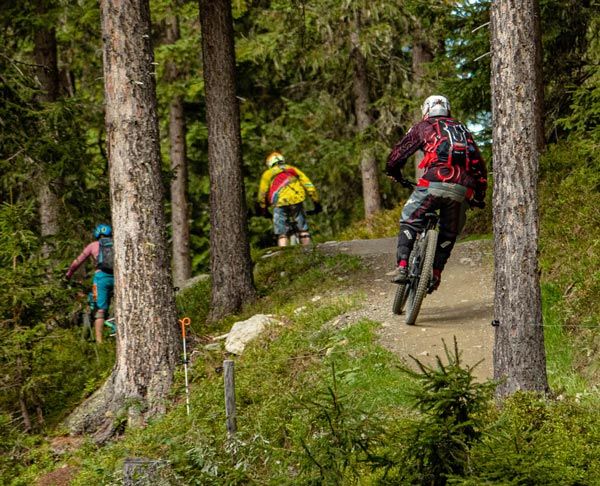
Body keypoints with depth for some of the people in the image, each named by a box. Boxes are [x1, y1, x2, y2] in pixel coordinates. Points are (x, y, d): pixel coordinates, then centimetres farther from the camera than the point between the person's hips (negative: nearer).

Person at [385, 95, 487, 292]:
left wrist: (393, 172, 34)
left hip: (434, 184, -3)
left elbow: (399, 152, 14)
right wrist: (479, 195, 35)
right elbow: (479, 164, 28)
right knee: (449, 232, 19)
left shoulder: (423, 127, 16)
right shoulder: (463, 130, 28)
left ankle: (402, 267, -4)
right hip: (462, 189, 3)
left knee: (409, 222, 9)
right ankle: (435, 274, 12)